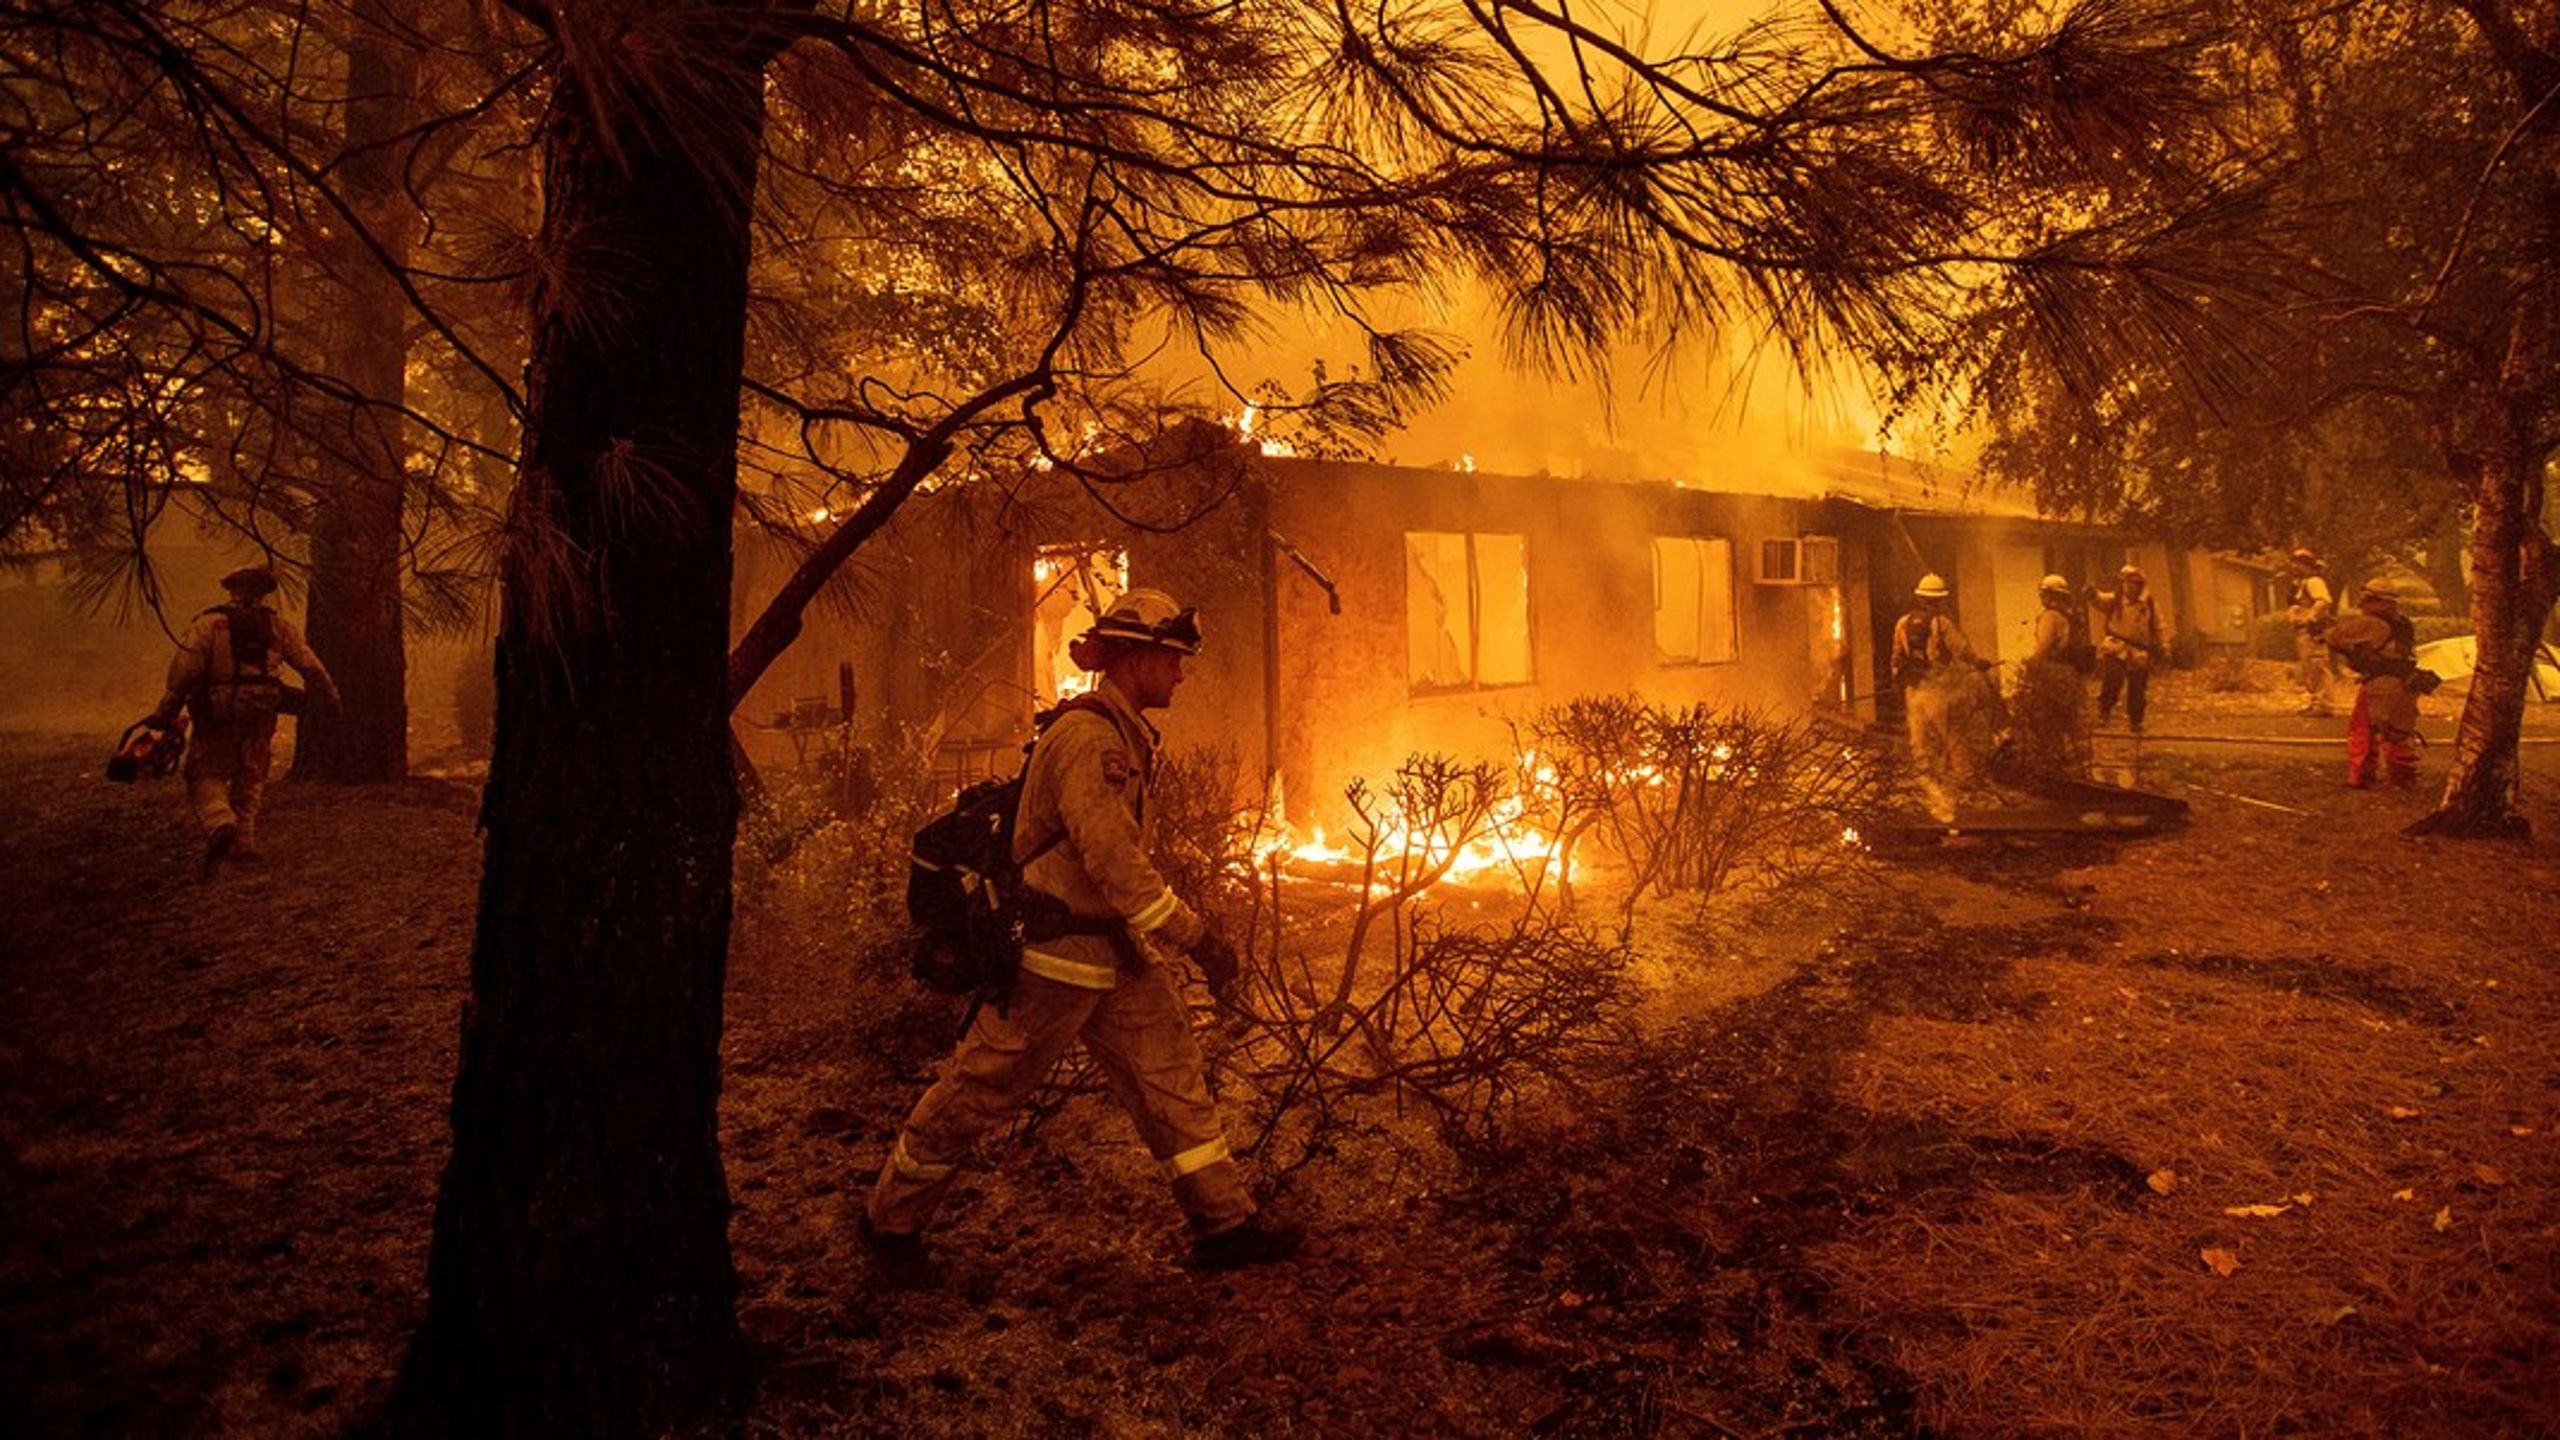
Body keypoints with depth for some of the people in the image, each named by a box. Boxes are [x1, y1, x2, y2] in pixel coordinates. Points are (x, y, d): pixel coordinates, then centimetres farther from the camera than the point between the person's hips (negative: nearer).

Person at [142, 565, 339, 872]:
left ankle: (220, 826, -19)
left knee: (205, 775, 6)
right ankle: (245, 841, 12)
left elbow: (184, 670, -10)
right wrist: (330, 698, 18)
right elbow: (310, 667, 6)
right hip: (260, 715, 2)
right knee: (250, 778, 15)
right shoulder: (277, 626, 5)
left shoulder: (209, 624, -3)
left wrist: (165, 713, -6)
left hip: (217, 715, -2)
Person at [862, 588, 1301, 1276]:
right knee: (977, 1095, 6)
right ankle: (891, 1220, 25)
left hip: (1115, 951, 9)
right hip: (1055, 952, -9)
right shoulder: (1088, 738, -22)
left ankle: (1225, 1225, 15)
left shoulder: (1128, 737, 11)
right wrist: (1198, 939, -23)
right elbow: (1114, 862, -28)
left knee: (1173, 1075, 8)